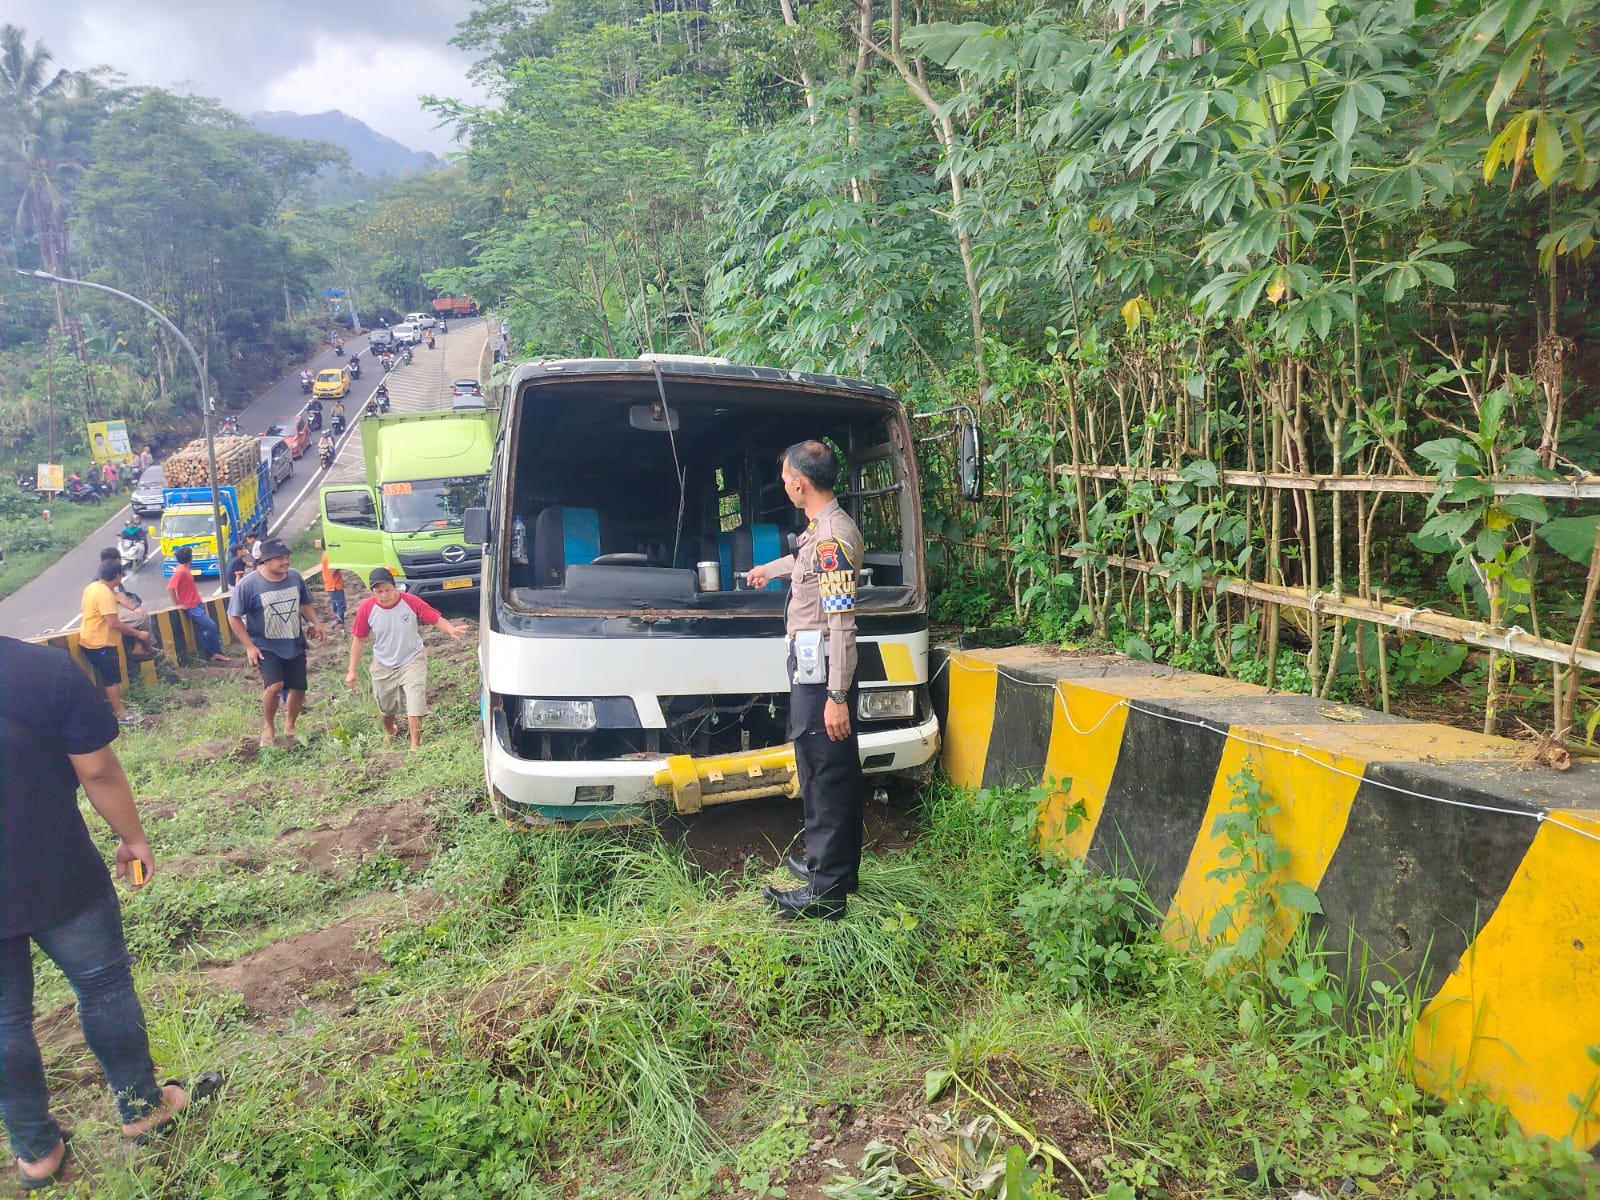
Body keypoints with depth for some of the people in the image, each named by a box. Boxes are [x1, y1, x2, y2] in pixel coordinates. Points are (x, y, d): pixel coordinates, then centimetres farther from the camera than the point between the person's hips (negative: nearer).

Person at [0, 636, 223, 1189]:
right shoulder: (47, 668, -18)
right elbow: (98, 771, -12)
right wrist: (133, 838, 4)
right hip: (59, 878, -3)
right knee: (104, 986, 17)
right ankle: (142, 1107, 33)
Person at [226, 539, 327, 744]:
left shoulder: (295, 577, -3)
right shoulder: (248, 584, -17)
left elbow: (304, 603, 14)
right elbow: (234, 617, -10)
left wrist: (316, 623, -1)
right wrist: (249, 646, -14)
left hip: (295, 645, 5)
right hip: (266, 647, -5)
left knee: (298, 690, 9)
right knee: (275, 686, -24)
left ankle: (289, 726, 36)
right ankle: (268, 726, 2)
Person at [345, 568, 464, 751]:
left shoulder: (411, 602, -21)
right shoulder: (366, 609, -18)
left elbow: (436, 618, -16)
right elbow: (359, 639, -7)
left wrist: (451, 629, -39)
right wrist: (352, 671, -6)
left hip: (412, 660, -2)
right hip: (383, 665, 2)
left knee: (415, 701, -13)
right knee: (386, 707, 19)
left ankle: (415, 745, -1)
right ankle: (389, 731, 51)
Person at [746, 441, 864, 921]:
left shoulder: (832, 537, -19)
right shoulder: (825, 529, 13)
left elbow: (842, 623, -24)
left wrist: (836, 696, -25)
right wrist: (770, 568, 58)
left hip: (819, 671, -11)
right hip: (813, 664, 11)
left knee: (824, 773, -5)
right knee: (836, 771, 17)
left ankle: (825, 891, 2)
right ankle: (838, 867, 30)